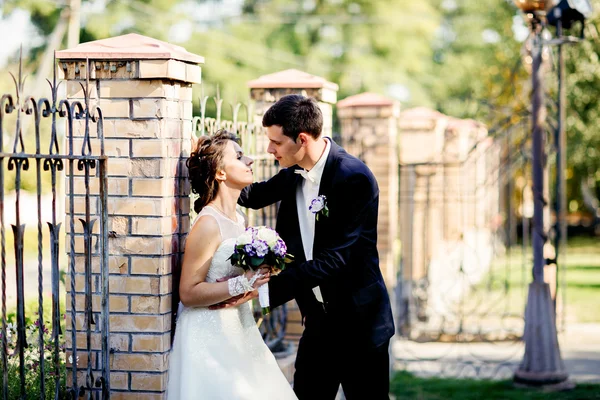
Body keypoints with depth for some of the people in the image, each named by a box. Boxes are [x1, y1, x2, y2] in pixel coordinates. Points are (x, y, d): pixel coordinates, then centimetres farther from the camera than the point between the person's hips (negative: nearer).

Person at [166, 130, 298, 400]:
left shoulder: (238, 218, 8)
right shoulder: (208, 224, -17)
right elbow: (188, 293, -19)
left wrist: (258, 277, 4)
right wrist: (242, 284, -22)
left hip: (236, 332, 9)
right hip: (210, 337, -9)